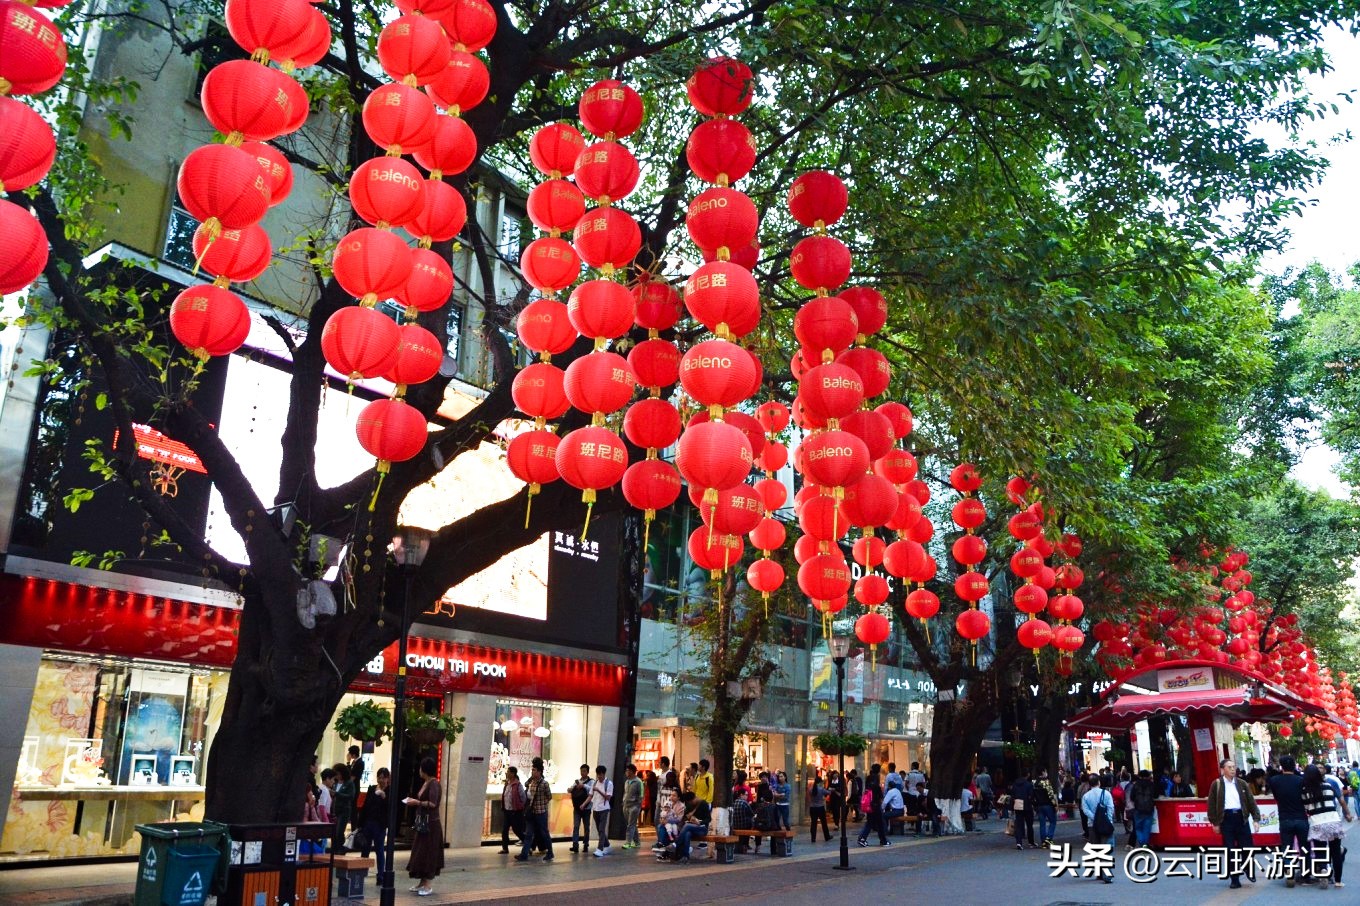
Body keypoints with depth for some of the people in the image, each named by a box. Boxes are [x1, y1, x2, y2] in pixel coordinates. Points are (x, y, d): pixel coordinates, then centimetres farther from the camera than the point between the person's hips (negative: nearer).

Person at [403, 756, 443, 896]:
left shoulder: (434, 784, -17)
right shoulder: (425, 783, 11)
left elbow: (432, 803, -25)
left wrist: (416, 802, -18)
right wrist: (414, 801, 6)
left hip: (430, 824, -10)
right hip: (422, 822, 10)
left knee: (428, 853, -4)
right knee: (419, 852, 14)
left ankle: (428, 885, 2)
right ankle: (422, 882, 22)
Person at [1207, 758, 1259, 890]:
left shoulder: (1242, 783, 10)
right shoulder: (1216, 785, 1)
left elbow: (1251, 801, 9)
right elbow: (1212, 805, 1)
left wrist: (1256, 818, 0)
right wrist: (1215, 822, -2)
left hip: (1241, 817, 2)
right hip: (1226, 818, -2)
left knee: (1247, 846, 2)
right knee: (1230, 849, 1)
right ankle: (1235, 879, 10)